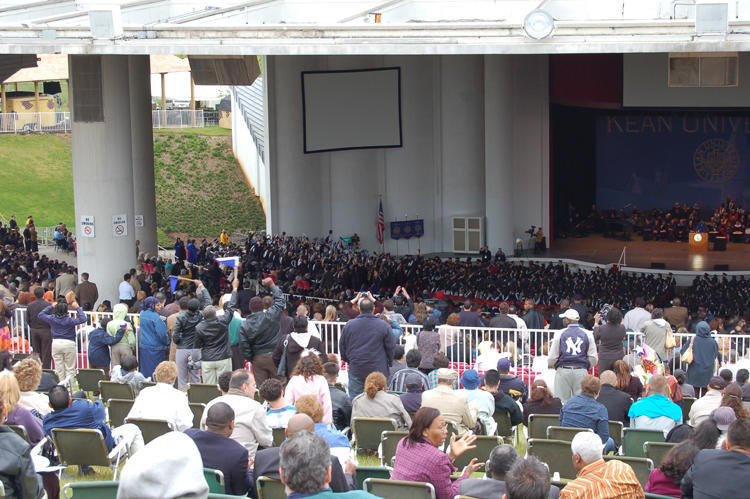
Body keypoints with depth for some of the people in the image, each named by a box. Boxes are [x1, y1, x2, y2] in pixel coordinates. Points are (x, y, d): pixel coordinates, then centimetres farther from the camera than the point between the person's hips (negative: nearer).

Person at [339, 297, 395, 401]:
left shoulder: (349, 325, 1)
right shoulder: (383, 326, -5)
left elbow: (342, 346, 11)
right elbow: (391, 347, 1)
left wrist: (347, 360, 26)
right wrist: (389, 364, 16)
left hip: (355, 369, 1)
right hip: (378, 369, -1)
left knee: (354, 398, 8)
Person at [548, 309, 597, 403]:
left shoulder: (560, 334, -1)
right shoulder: (587, 334, 4)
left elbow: (552, 357, 2)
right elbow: (593, 358, 4)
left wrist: (551, 364, 24)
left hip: (563, 371, -1)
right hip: (581, 371, 1)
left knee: (563, 401, 2)